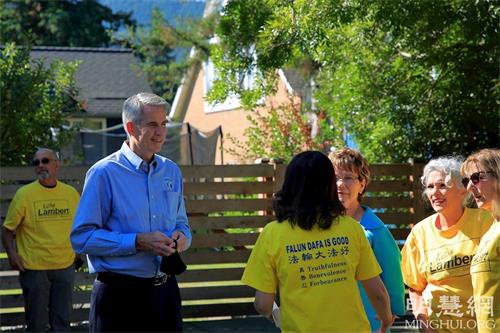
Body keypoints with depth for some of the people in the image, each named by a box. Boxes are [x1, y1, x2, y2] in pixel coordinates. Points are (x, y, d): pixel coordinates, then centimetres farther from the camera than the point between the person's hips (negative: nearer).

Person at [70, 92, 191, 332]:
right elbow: (81, 238, -12)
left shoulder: (172, 171, 11)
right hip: (119, 294, -5)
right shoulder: (104, 173, -8)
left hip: (165, 291, 6)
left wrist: (182, 237, -3)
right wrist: (137, 242, -20)